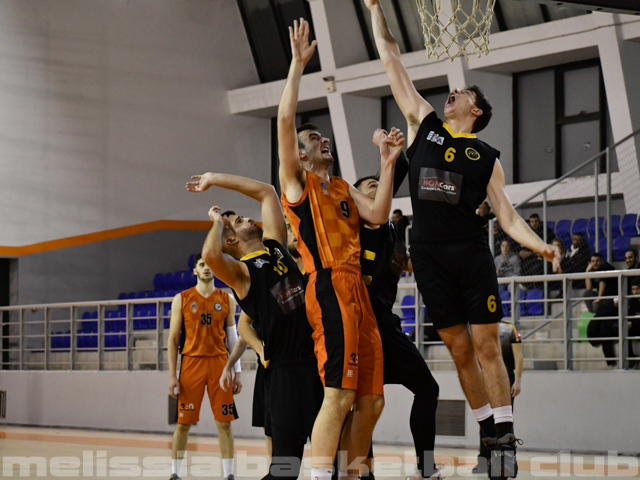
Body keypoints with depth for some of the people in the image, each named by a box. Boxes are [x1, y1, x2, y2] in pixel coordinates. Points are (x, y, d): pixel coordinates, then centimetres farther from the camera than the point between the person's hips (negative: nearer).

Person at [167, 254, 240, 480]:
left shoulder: (227, 300, 8)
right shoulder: (181, 299, 3)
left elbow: (232, 338, 11)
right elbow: (173, 339, 3)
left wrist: (237, 372, 5)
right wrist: (172, 375, -4)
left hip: (219, 362, 1)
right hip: (191, 362, -1)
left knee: (224, 423, -1)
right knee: (183, 423, 1)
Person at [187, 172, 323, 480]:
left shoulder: (274, 245, 14)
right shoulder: (241, 272, -5)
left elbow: (266, 192, 21)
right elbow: (210, 254, -28)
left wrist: (215, 179, 17)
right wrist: (218, 221, -8)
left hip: (318, 359, 7)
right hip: (286, 370, -7)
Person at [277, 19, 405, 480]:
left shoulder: (341, 187, 25)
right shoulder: (296, 180, 6)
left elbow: (378, 215, 9)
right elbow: (285, 118, -7)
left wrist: (388, 163, 8)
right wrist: (298, 63, -7)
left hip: (357, 291, 8)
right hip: (329, 289, -8)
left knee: (371, 399, 8)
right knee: (338, 395, -16)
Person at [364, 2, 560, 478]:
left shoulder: (487, 156, 10)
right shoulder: (424, 123, 13)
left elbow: (507, 215, 5)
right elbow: (391, 59, 13)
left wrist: (541, 246, -11)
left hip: (471, 252, -1)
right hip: (429, 255, 1)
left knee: (487, 345, -4)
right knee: (459, 348, 4)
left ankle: (506, 438, -1)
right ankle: (489, 433, 11)